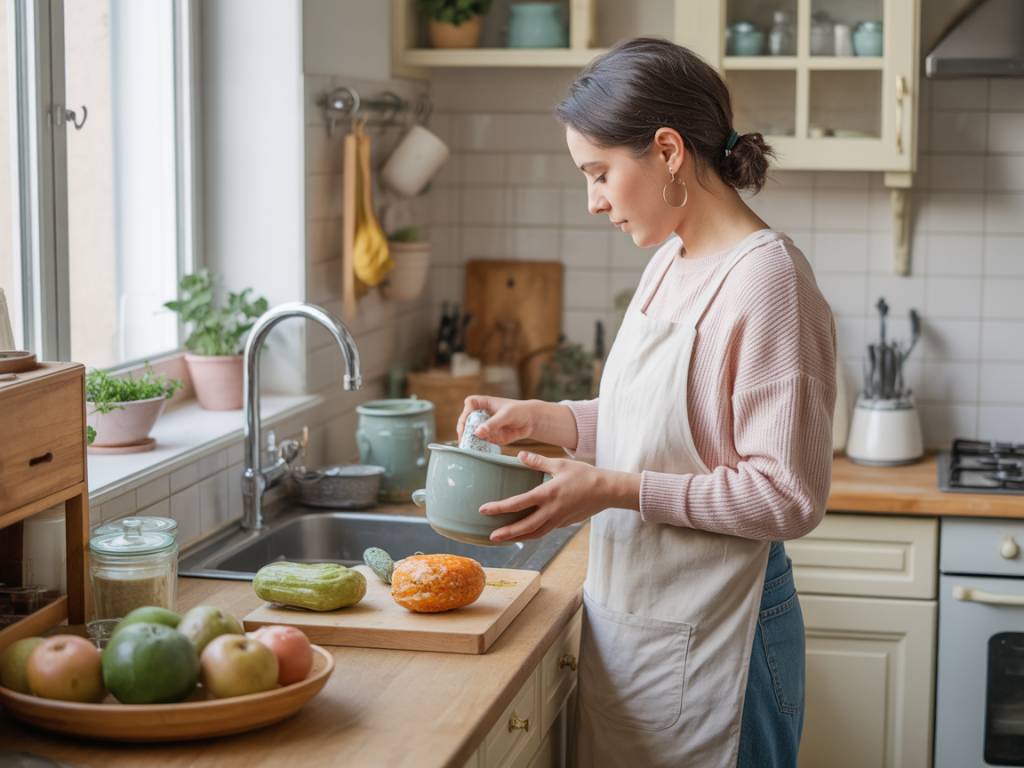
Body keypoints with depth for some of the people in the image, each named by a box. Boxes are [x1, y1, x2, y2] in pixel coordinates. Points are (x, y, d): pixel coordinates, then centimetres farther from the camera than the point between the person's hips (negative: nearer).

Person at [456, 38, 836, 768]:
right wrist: (541, 419, 4)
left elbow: (789, 496, -20)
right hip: (627, 616, 8)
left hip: (706, 638, -8)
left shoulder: (766, 279, -20)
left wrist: (615, 490, -21)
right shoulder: (671, 263, 6)